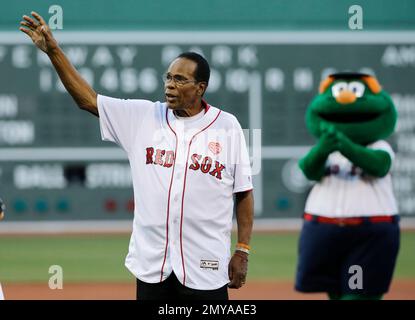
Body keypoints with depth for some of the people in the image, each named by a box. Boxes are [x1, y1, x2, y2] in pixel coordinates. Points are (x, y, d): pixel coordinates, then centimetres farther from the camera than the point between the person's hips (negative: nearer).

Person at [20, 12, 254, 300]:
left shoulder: (227, 126, 0)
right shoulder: (143, 117, 6)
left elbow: (244, 193, 2)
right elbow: (88, 99, 4)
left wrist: (242, 252, -3)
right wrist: (53, 50, -4)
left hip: (205, 267, -3)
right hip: (151, 264, 3)